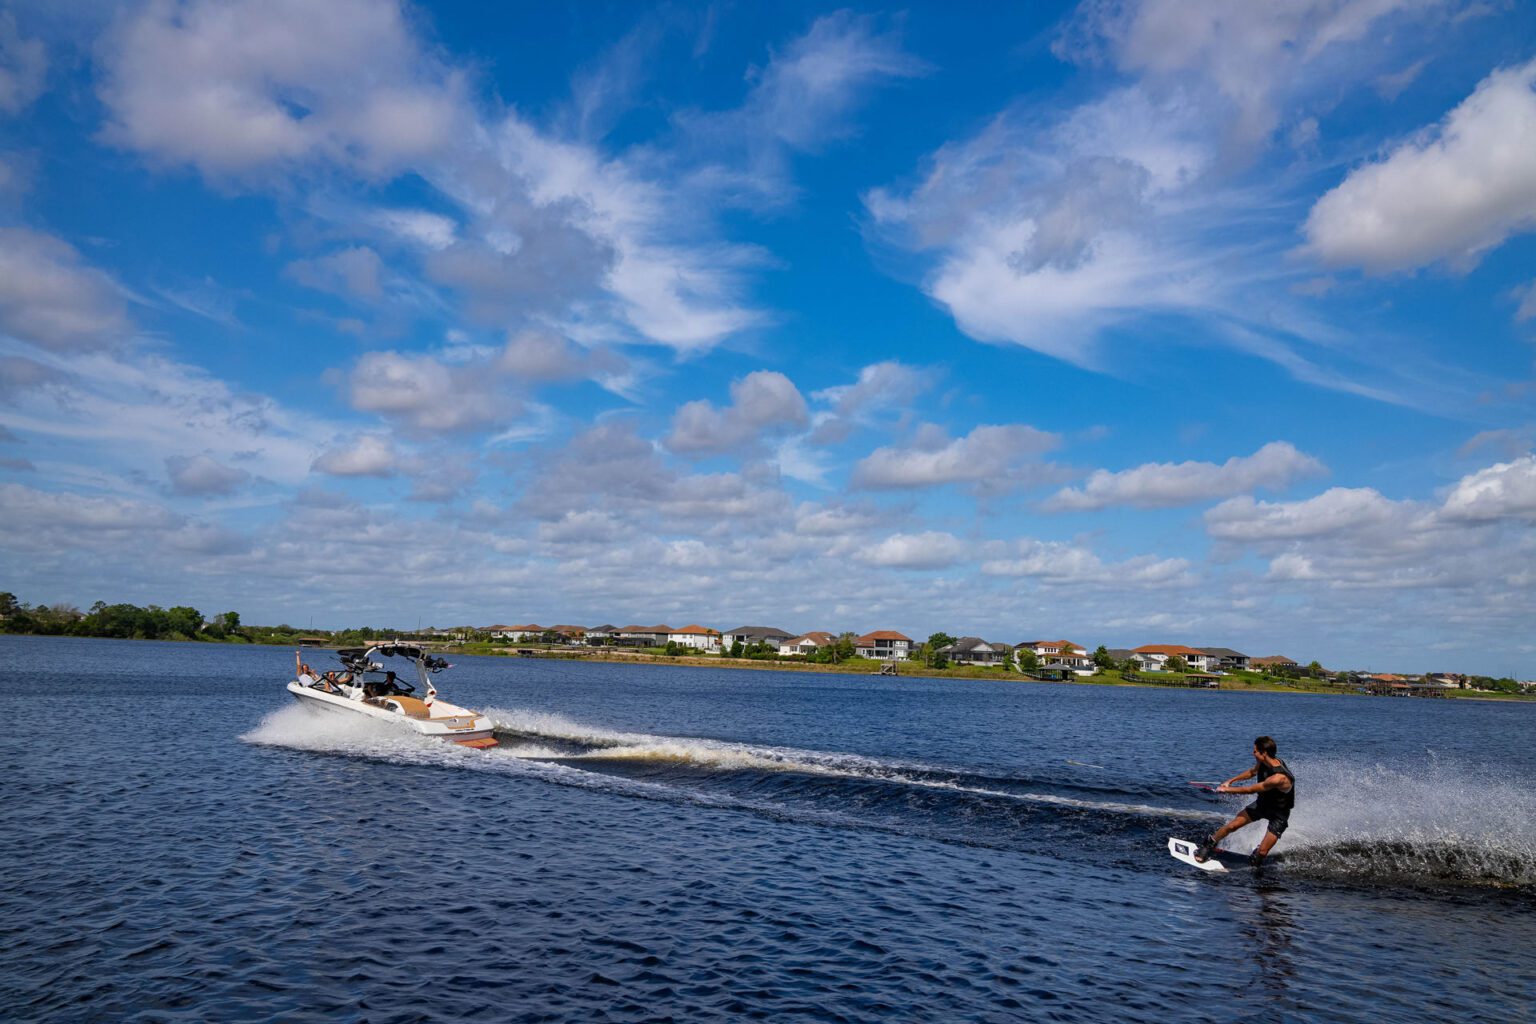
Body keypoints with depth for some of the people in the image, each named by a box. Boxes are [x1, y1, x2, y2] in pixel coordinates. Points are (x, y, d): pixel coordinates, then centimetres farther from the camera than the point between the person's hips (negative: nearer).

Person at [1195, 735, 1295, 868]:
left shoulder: (1279, 778, -39)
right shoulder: (1263, 763, -14)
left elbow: (1250, 790, -28)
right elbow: (1252, 772, 12)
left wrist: (1226, 790, -18)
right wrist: (1231, 780, 13)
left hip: (1279, 814, -6)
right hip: (1262, 803, 6)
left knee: (1261, 852, -12)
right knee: (1232, 826, -1)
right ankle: (1206, 848, 15)